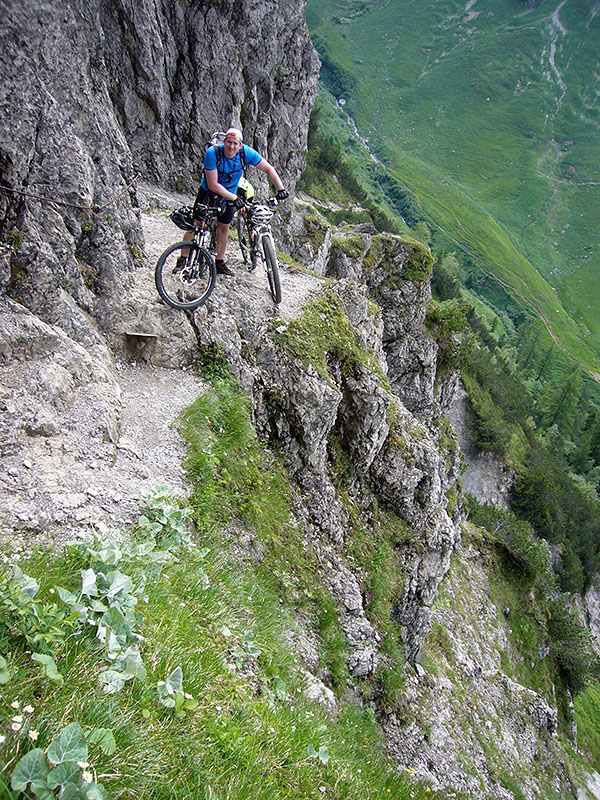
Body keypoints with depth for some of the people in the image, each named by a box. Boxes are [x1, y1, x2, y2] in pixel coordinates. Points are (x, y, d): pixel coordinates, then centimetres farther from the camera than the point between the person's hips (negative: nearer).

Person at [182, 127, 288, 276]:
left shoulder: (246, 152, -22)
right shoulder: (212, 153, -31)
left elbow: (268, 169, -13)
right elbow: (213, 185, -31)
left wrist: (281, 190, -22)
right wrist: (234, 198, -36)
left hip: (229, 195, 3)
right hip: (208, 193, -3)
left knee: (223, 228, 8)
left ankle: (220, 263, 23)